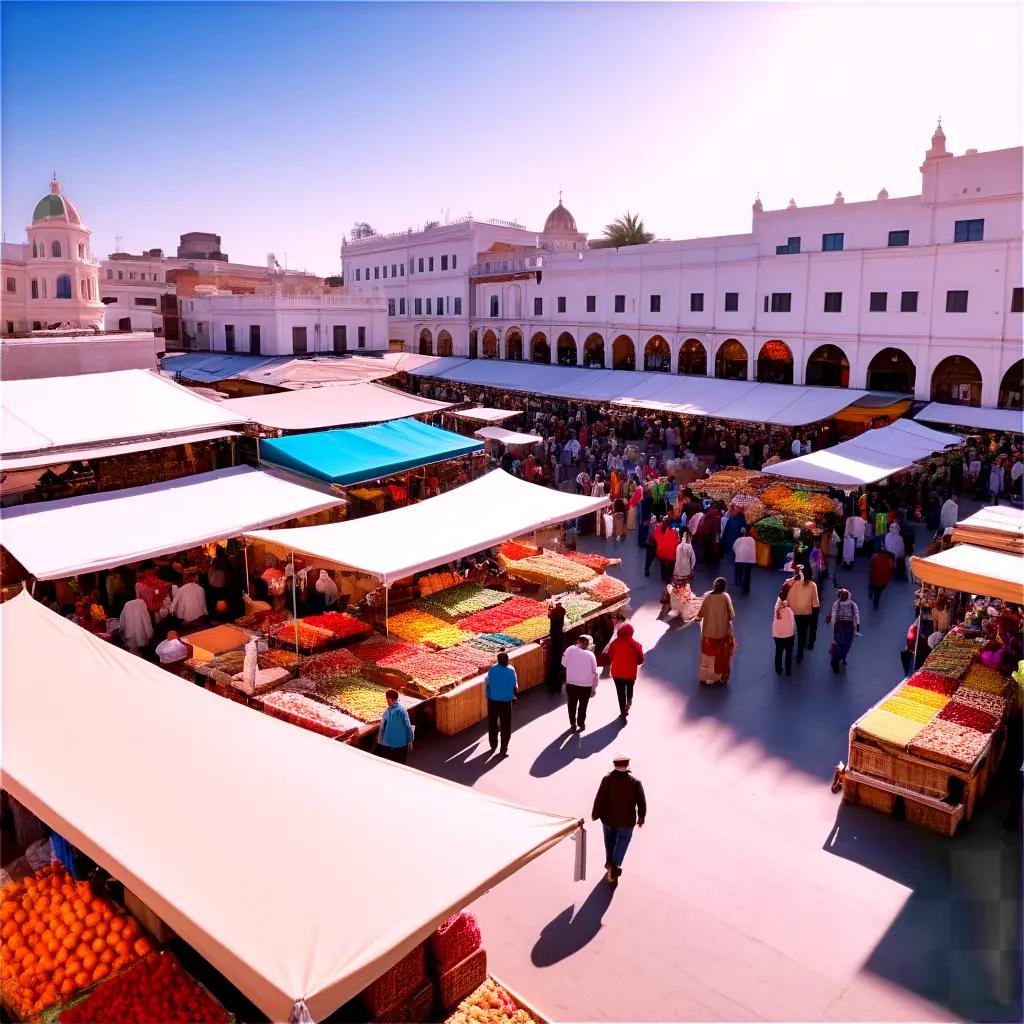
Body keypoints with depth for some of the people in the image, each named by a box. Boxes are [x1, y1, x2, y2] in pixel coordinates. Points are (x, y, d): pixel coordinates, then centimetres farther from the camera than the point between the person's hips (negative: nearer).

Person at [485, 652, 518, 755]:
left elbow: (488, 684, -1)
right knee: (505, 726, 10)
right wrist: (515, 696, 10)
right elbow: (515, 687, -8)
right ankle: (504, 749, 12)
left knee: (492, 724, 17)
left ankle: (493, 746, 27)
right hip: (506, 701, -2)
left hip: (492, 700, 2)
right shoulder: (511, 670, -12)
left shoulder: (492, 669, -7)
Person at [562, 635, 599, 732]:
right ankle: (581, 724, 31)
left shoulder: (569, 650, -10)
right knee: (582, 706, 18)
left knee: (572, 706, 19)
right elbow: (594, 673, -8)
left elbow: (564, 663, 6)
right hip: (586, 685, -1)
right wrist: (594, 687, 4)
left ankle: (573, 725, 29)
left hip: (571, 684, 1)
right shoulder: (590, 655, -14)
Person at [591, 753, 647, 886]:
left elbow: (599, 798, -14)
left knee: (610, 840, 25)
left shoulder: (607, 779, -16)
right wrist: (641, 817, 11)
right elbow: (641, 802, -5)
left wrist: (595, 814, 0)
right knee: (623, 841, 16)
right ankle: (615, 865, 0)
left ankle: (609, 862, 42)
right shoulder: (635, 781, -13)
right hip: (626, 820, -1)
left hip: (608, 818, 1)